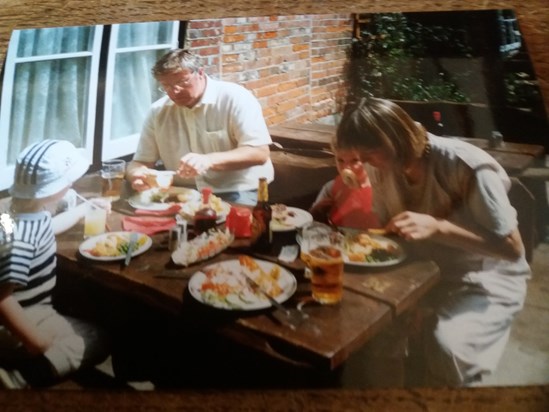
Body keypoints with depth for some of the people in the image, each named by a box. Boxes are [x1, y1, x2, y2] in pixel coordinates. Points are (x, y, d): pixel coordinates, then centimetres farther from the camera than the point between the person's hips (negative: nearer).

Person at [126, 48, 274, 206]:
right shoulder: (158, 111, 6)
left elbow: (260, 153, -16)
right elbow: (140, 162, 9)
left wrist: (209, 160, -30)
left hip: (237, 193, -4)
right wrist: (138, 175, -17)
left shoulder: (235, 98, -9)